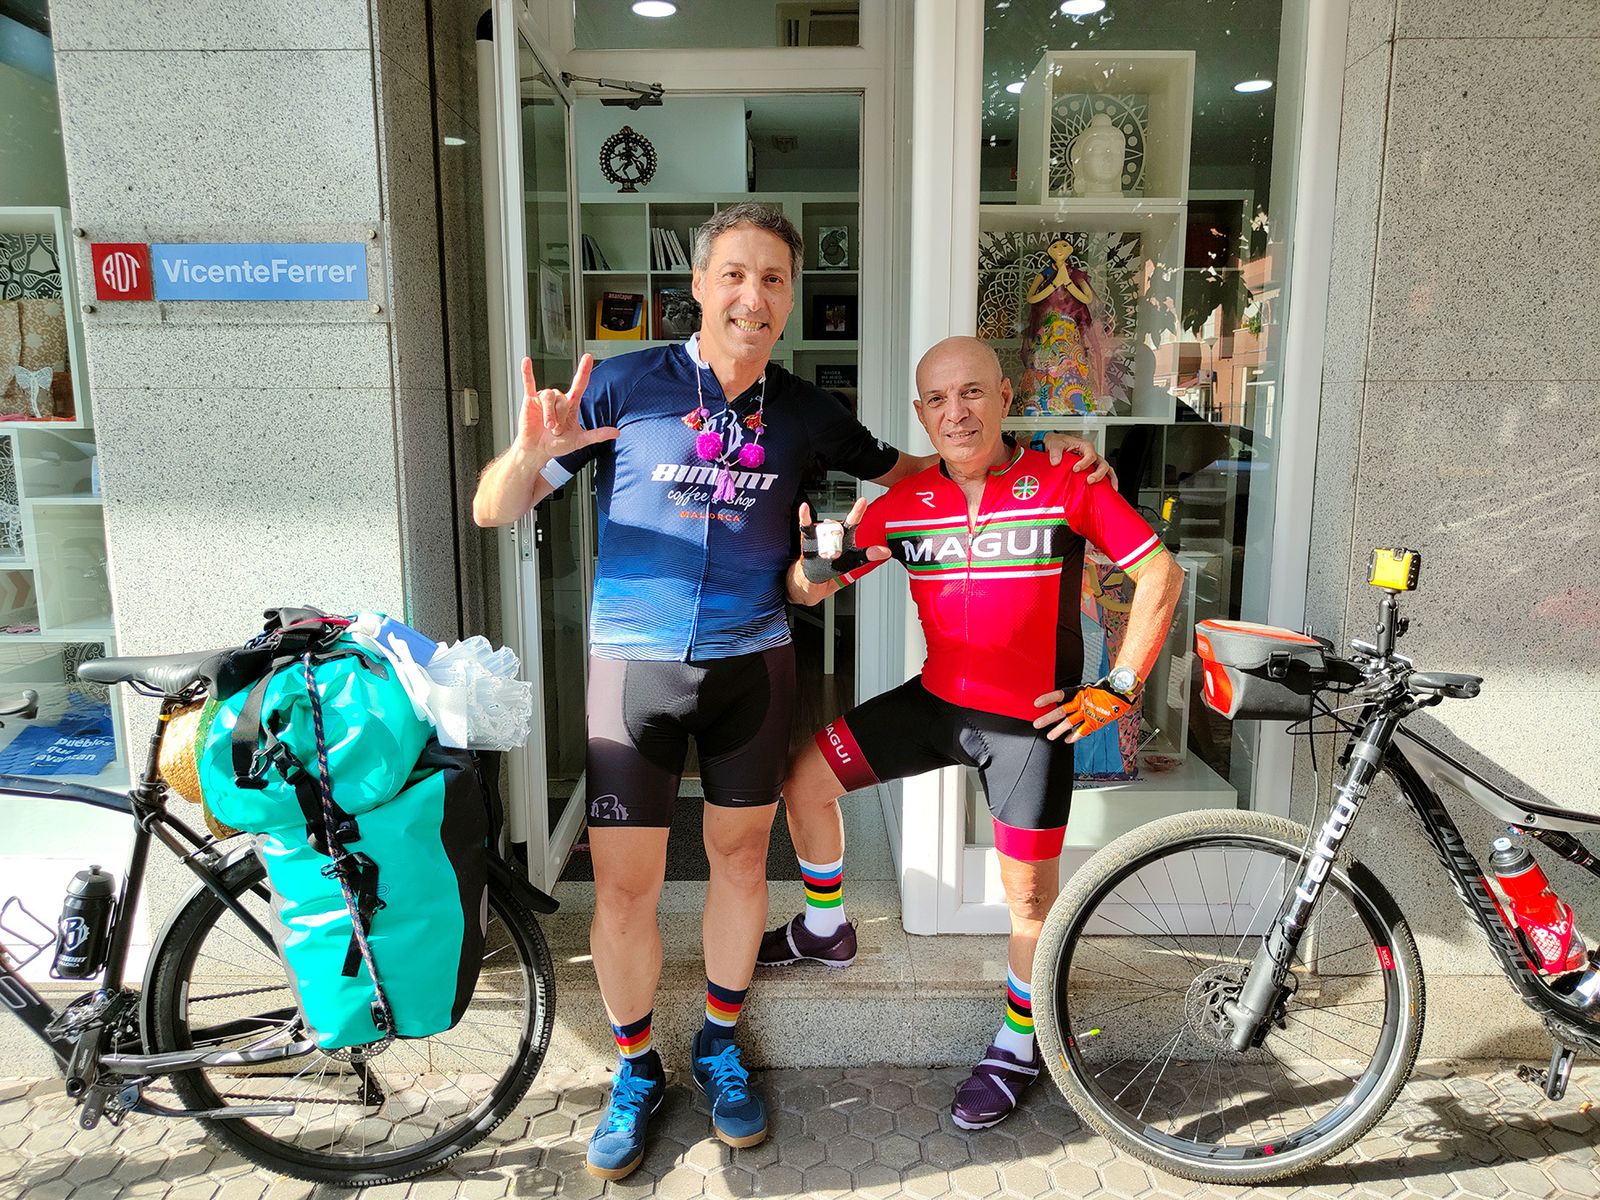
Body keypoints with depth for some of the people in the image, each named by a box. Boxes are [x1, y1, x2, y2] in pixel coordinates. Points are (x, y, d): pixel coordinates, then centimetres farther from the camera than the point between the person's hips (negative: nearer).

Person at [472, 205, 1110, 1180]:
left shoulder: (804, 411, 3)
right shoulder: (625, 385, -6)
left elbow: (901, 469, 20)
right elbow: (495, 512, -5)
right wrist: (533, 451, -28)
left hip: (751, 664, 3)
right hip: (636, 662, -2)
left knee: (741, 860, 13)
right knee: (624, 887, 2)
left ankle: (721, 1046, 36)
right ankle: (636, 1072, 27)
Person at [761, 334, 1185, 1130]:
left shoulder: (1063, 487, -14)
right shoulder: (903, 504, -4)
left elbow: (1160, 577, -8)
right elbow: (806, 591, -2)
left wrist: (1117, 689, -10)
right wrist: (816, 563, -26)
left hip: (1032, 719, -4)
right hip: (937, 700, 4)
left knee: (1030, 894, 4)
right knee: (804, 776, 3)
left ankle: (1018, 1046, 31)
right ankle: (825, 930, 29)